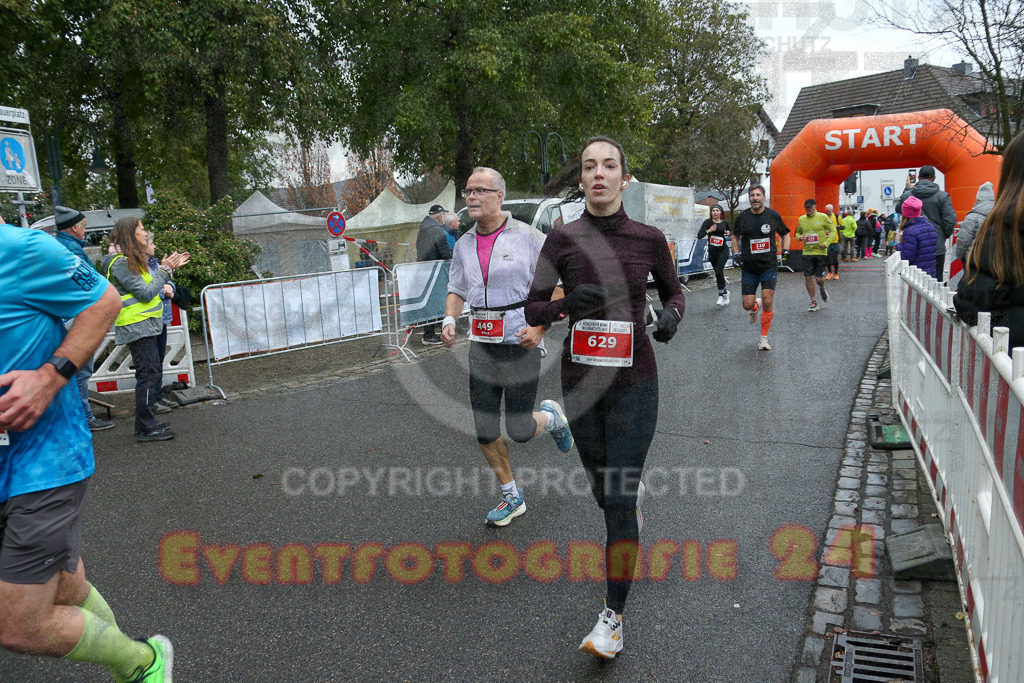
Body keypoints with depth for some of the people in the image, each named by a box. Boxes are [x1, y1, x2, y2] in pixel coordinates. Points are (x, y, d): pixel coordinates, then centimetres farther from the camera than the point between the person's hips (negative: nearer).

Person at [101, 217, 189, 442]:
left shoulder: (132, 261, 17)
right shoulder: (121, 263, -13)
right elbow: (145, 293, -18)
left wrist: (162, 287, 5)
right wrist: (165, 270, -13)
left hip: (146, 325, 10)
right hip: (136, 326, -10)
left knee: (153, 374, 14)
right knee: (148, 375, -9)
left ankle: (147, 422, 22)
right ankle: (145, 428, -3)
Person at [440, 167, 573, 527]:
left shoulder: (529, 238, -8)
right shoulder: (463, 245, 8)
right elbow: (456, 291, 17)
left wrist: (540, 327, -19)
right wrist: (449, 320, -3)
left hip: (520, 345, -5)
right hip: (481, 346, 5)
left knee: (520, 431, -1)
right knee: (485, 431, 7)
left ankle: (550, 416, 35)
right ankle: (512, 497, 26)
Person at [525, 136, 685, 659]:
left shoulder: (648, 238, -3)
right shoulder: (562, 239, -4)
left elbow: (673, 290, 13)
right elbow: (532, 310, -1)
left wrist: (671, 313, -10)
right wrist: (565, 303, -22)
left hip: (633, 383, -2)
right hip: (580, 380, 2)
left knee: (618, 496, -5)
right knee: (603, 487, 17)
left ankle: (613, 615, 8)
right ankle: (634, 494, 54)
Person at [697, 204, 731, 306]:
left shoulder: (725, 222, 2)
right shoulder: (708, 222, -2)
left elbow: (730, 232, 22)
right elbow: (699, 236, -10)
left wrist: (729, 233, -1)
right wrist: (708, 231, -24)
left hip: (723, 250, -2)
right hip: (712, 251, 2)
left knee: (719, 271, -18)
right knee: (718, 273, 10)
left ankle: (721, 296, -9)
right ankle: (725, 292, 30)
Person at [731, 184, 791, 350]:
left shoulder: (773, 215, 0)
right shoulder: (742, 217, 2)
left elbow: (785, 234, 15)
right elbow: (735, 236, 18)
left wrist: (785, 250, 0)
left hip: (769, 266, -1)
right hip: (749, 267, 1)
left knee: (767, 302, -10)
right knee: (747, 305, -2)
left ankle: (763, 338, 6)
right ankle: (755, 307, 38)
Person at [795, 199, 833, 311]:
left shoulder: (822, 217, -3)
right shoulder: (801, 219, 7)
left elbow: (832, 229, 2)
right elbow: (798, 232, 20)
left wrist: (826, 243, -9)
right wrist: (799, 237, -3)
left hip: (820, 252, -3)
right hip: (807, 252, 3)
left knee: (819, 278, -3)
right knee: (808, 278, -3)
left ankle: (822, 290, 34)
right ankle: (814, 302, 10)